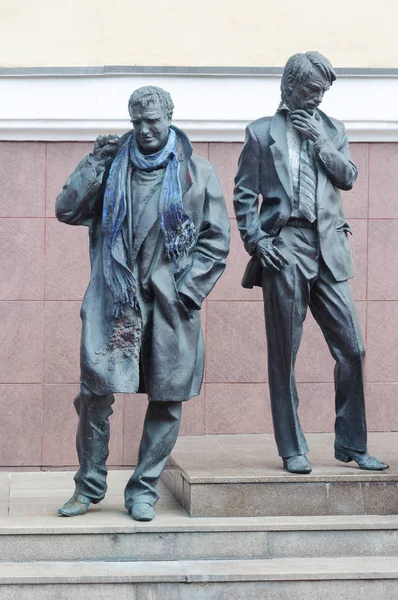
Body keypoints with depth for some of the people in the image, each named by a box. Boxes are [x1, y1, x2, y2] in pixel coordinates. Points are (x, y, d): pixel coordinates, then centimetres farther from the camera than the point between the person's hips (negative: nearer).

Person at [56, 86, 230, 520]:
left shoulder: (197, 173, 9)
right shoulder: (113, 166, 12)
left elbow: (216, 239, 7)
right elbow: (67, 210, 4)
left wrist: (188, 290, -3)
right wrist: (95, 162, -2)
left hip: (171, 303, 0)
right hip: (113, 300, 0)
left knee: (167, 399, 2)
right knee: (95, 394, -5)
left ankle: (143, 490, 14)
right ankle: (89, 486, 12)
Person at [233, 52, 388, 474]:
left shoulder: (332, 130, 17)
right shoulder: (262, 132, 8)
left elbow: (348, 178, 5)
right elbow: (244, 193, 4)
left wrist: (319, 138, -3)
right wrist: (255, 241, -7)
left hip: (328, 252, 3)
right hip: (285, 250, -3)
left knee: (351, 348, 0)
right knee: (284, 355, -1)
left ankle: (351, 445, 11)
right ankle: (292, 450, 7)